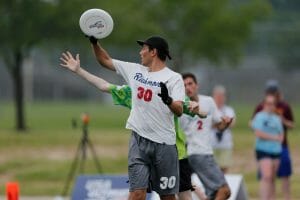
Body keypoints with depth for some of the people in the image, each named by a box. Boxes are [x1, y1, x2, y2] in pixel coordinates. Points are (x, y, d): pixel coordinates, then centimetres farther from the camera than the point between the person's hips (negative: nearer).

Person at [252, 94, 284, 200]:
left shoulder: (277, 118, 17)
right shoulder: (259, 117, -4)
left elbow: (281, 134, 23)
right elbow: (258, 133, -15)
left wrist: (280, 139, 0)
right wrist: (274, 137, -9)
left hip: (276, 151, 7)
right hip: (263, 151, -7)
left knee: (272, 178, 9)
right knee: (266, 176, -20)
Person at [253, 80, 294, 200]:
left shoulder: (284, 106, 3)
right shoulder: (261, 107, 5)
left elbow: (292, 125, 7)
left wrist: (283, 121, -13)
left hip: (281, 145, -1)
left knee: (285, 176, -3)